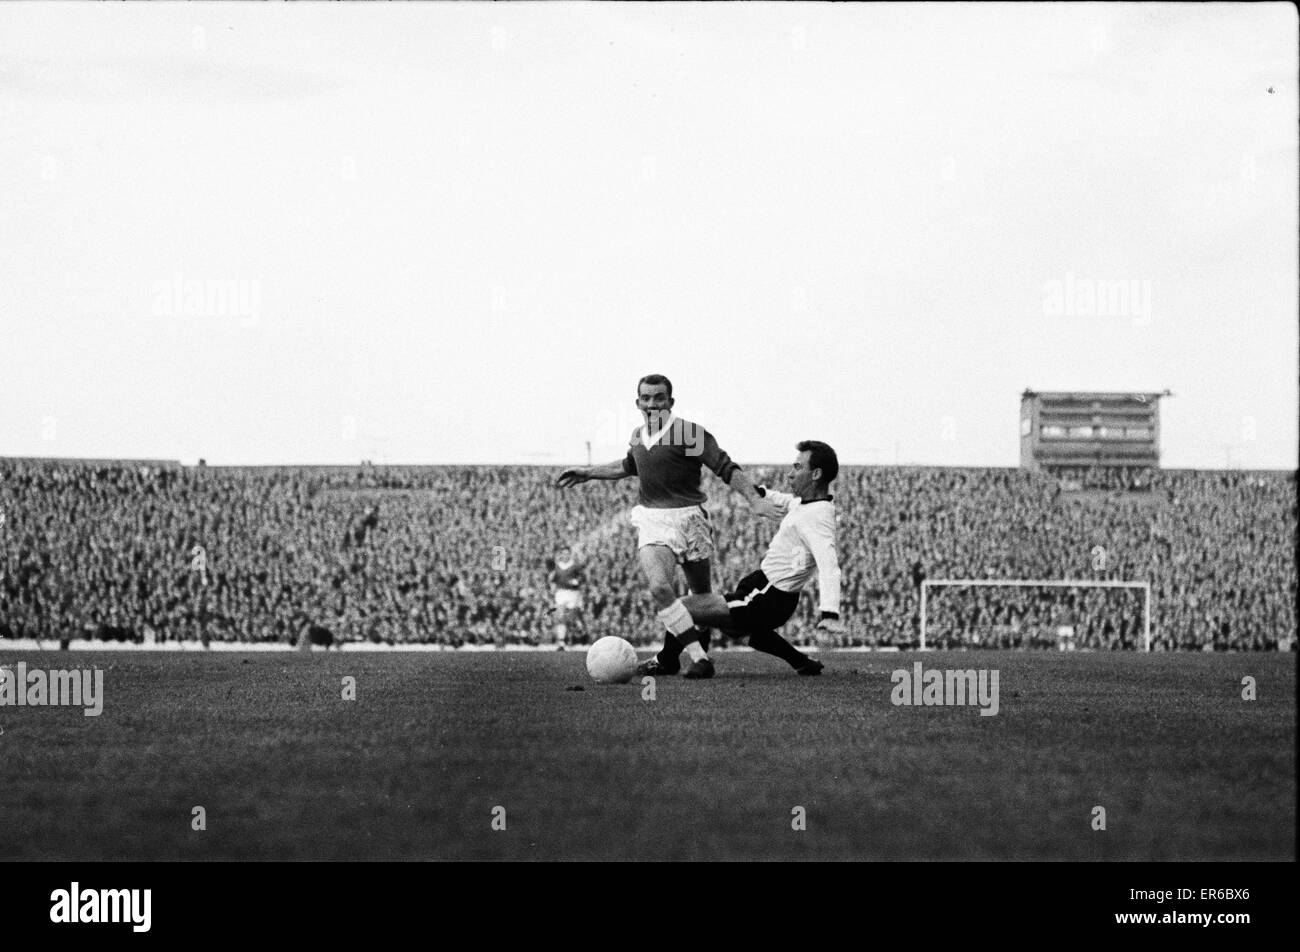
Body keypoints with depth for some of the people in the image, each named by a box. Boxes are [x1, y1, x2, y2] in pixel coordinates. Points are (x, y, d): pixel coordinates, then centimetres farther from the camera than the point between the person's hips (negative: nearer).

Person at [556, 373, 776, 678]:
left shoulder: (689, 433, -9)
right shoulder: (638, 436, 11)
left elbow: (727, 468, -10)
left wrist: (755, 500, -20)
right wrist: (588, 473, 34)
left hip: (688, 517, -3)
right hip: (652, 521, 3)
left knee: (702, 594, 7)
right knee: (660, 587, -19)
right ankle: (697, 655, -15)